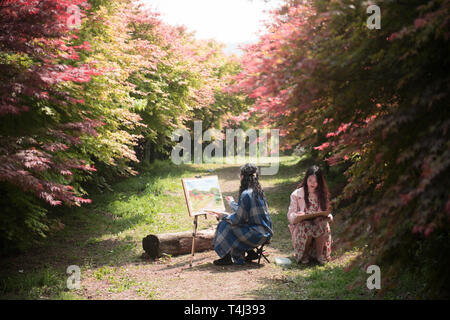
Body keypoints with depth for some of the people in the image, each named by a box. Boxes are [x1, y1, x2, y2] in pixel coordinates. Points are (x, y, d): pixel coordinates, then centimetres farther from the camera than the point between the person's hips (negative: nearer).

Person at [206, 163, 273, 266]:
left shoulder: (246, 194, -18)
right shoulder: (258, 191, 9)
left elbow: (238, 219, -15)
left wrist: (224, 216, 1)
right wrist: (232, 203, 37)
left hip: (258, 234, -9)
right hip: (265, 232, 9)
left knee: (225, 225, -4)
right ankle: (251, 252, 18)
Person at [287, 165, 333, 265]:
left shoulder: (322, 195, 11)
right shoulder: (297, 194, 1)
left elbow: (327, 213, 13)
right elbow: (290, 215, -2)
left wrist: (328, 217, -12)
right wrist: (297, 216, -25)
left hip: (319, 224, 2)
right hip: (301, 226, -2)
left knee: (323, 226, -33)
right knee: (306, 227, -36)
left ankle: (319, 254, -13)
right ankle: (304, 254, -11)